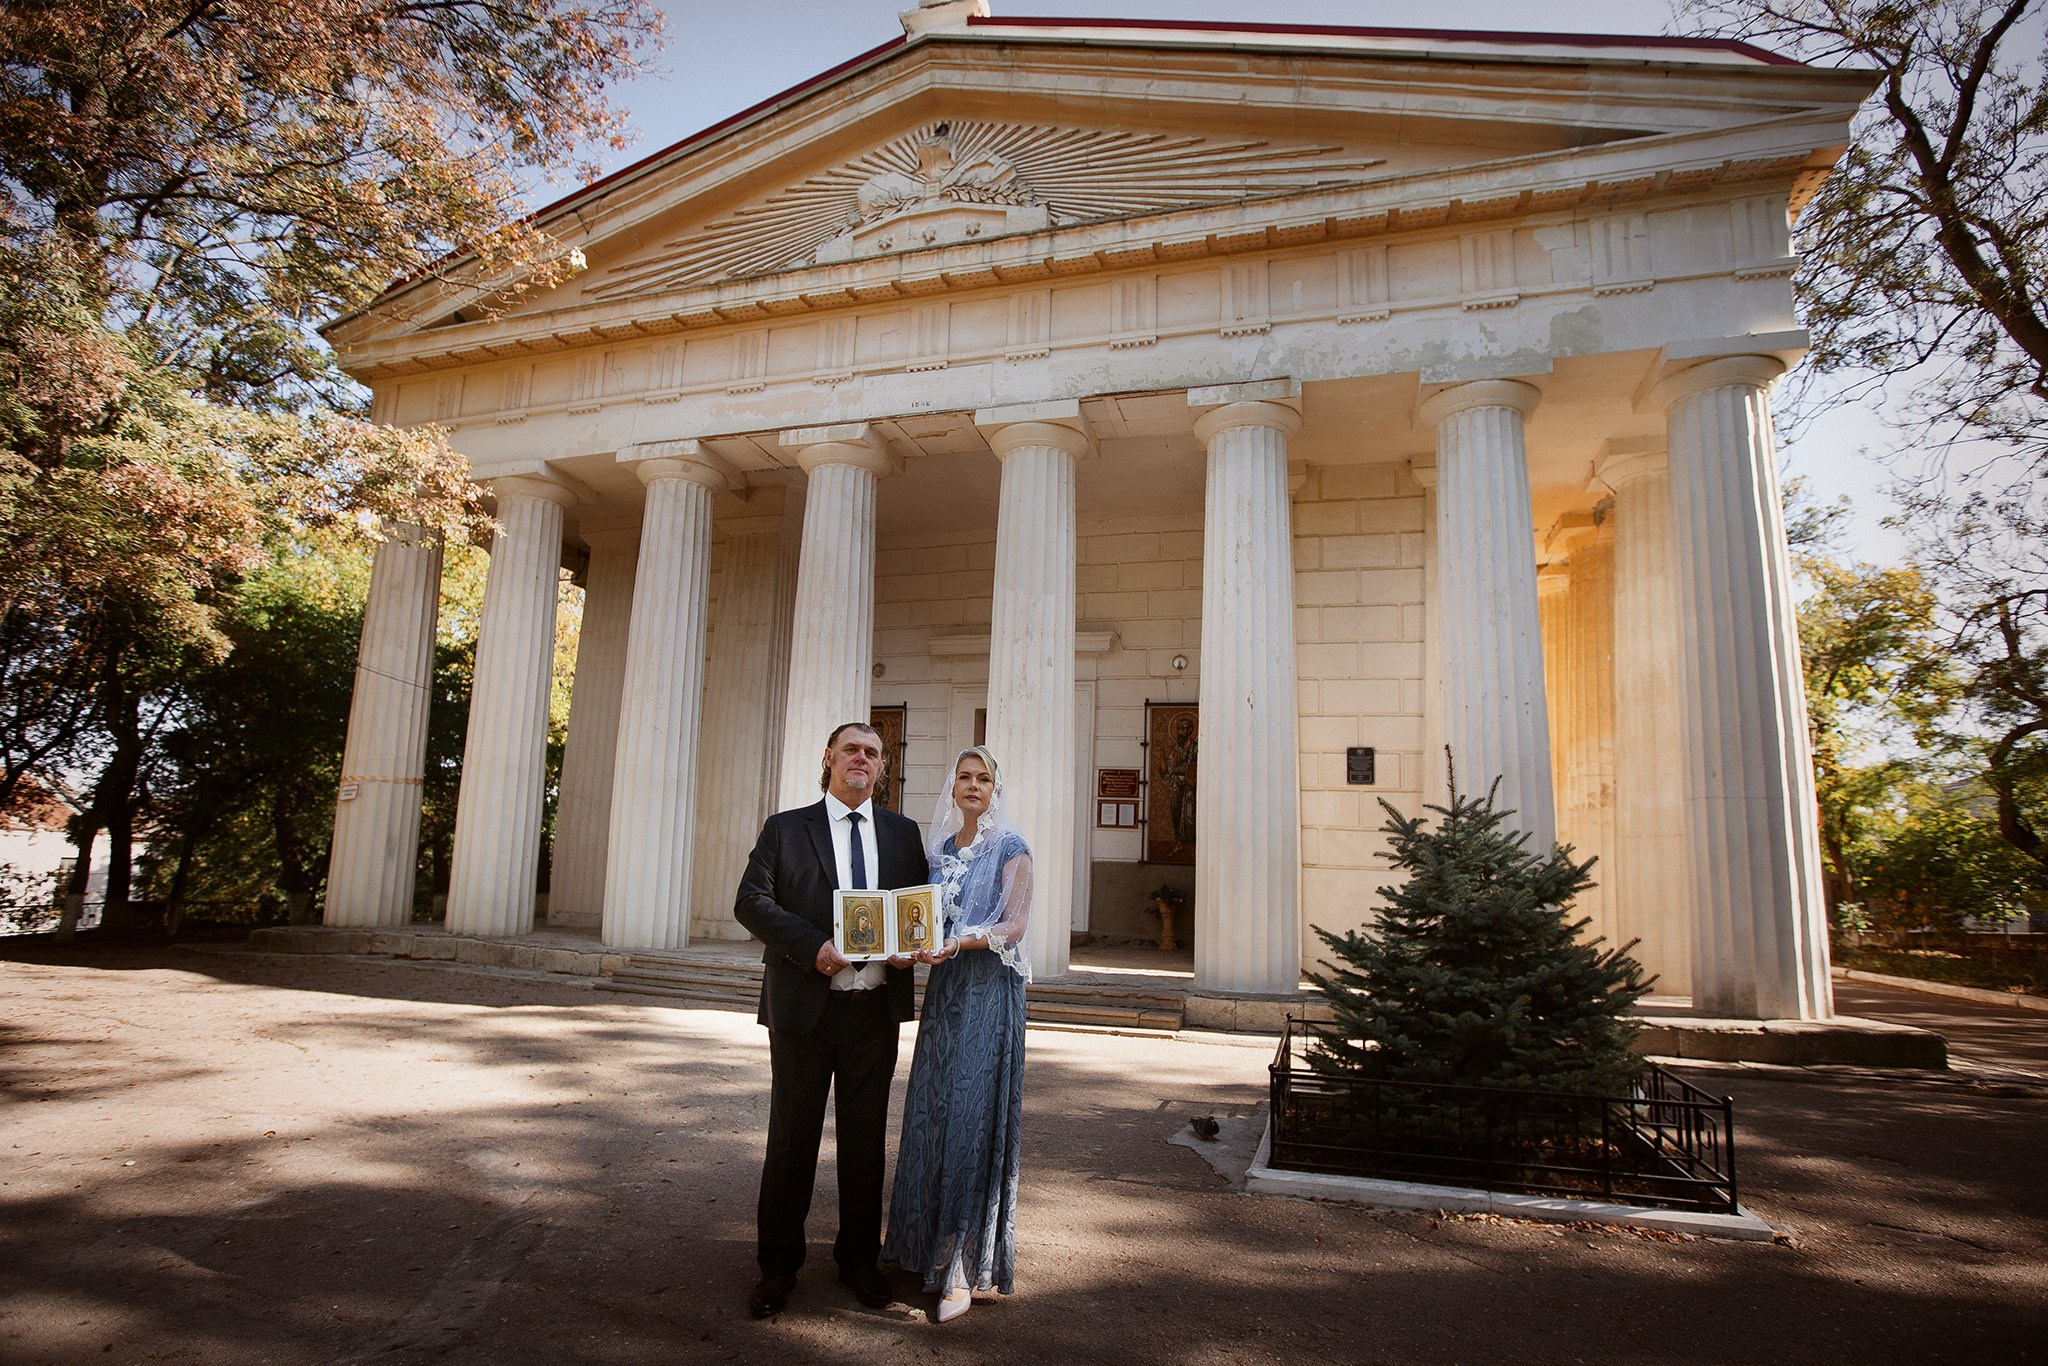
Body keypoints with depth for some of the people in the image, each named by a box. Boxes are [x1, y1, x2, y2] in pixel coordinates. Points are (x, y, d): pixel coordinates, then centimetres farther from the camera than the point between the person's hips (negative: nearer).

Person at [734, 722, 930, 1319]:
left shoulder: (903, 833, 10)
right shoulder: (786, 828, 1)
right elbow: (751, 901, -8)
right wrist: (813, 946, -20)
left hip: (876, 1009, 3)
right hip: (806, 1007, -2)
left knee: (866, 1139, 13)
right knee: (791, 1137, 8)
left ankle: (859, 1257, 31)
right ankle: (778, 1265, 25)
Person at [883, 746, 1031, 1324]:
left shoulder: (1009, 846, -3)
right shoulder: (941, 848, 14)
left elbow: (1015, 924, -10)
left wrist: (961, 942, -25)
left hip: (990, 988, -6)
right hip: (944, 986, 6)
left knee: (974, 1116, -6)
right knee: (932, 1112, 7)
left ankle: (965, 1266, -1)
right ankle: (930, 1238, 21)